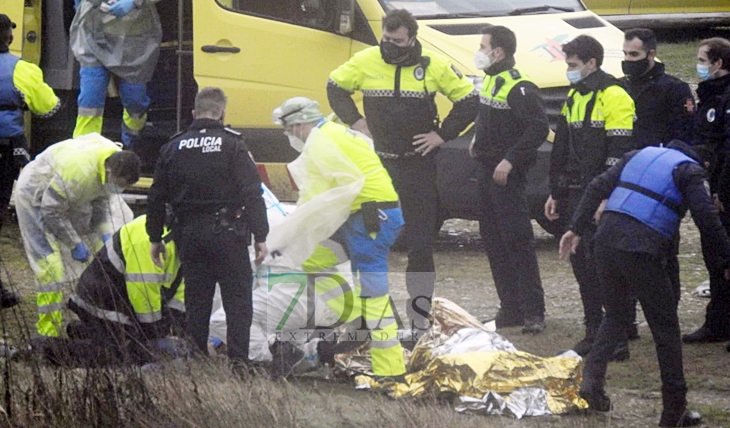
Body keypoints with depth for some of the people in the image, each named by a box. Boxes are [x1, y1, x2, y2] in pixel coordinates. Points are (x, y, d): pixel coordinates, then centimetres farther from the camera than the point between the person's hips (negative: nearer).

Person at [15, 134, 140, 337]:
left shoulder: (116, 159, -13)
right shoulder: (79, 170, -41)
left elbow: (101, 201, 4)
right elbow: (51, 211, -30)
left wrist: (106, 234, -8)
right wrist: (74, 244, -22)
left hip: (71, 198, 9)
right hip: (36, 197, -9)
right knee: (50, 266, -16)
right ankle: (49, 331, -12)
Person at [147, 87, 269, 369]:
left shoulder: (174, 148, 9)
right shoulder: (232, 145, -4)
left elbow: (156, 198, 12)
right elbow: (252, 193, -10)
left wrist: (155, 238, 20)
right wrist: (260, 236, -7)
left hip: (189, 234, 4)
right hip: (226, 230, -4)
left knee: (196, 301, 10)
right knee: (238, 298, 0)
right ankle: (238, 360, -9)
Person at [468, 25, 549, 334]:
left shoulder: (519, 87, -17)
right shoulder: (492, 81, 14)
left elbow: (539, 128, -23)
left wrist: (510, 160, -24)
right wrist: (478, 141, 15)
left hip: (508, 174, -10)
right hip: (487, 172, 10)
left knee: (517, 240, -9)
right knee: (493, 239, 11)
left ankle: (533, 311, -7)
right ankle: (511, 308, 16)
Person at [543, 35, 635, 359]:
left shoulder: (614, 97, -11)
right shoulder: (574, 97, 17)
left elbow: (619, 153, -16)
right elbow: (562, 149, 24)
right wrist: (556, 193, 21)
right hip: (575, 195, 9)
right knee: (581, 264, 9)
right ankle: (594, 333, 17)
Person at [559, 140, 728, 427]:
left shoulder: (640, 155, 22)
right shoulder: (689, 170, 5)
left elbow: (597, 188, 16)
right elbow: (705, 218, -7)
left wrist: (577, 228, 17)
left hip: (605, 242, 6)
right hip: (642, 251, -6)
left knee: (617, 315, 26)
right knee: (666, 328, 5)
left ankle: (591, 381, 11)